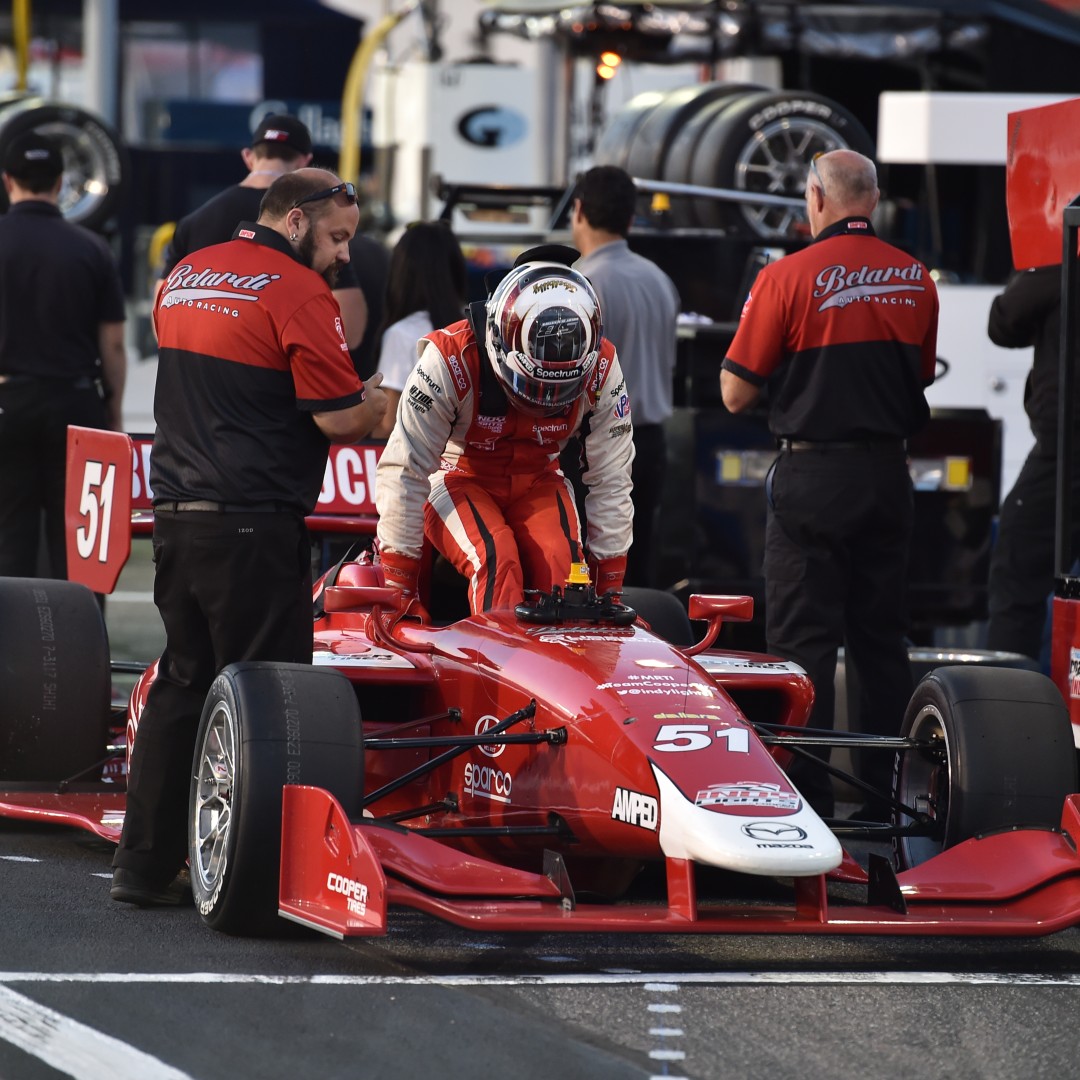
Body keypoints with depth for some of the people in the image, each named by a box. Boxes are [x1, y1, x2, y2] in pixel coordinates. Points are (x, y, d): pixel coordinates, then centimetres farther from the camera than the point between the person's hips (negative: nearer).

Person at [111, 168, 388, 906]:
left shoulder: (184, 276, 15)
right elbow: (341, 417, -14)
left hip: (175, 514, 8)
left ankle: (145, 862, 15)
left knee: (181, 684, 15)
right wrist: (386, 400, 7)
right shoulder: (298, 292, -11)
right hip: (253, 525, -8)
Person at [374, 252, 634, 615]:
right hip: (460, 478, -3)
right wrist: (397, 585, -20)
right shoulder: (451, 359, -28)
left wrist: (610, 585, -4)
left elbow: (610, 478, -6)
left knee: (561, 564, -27)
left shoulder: (601, 370, -18)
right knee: (497, 561, -32)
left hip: (536, 482, 3)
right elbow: (405, 470, -22)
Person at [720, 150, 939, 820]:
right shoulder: (916, 280, 3)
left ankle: (807, 797, -2)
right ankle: (888, 792, 14)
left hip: (811, 478, -4)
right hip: (889, 475, 4)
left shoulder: (788, 278, -11)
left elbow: (737, 393, -7)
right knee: (883, 637, 12)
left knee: (803, 640, 0)